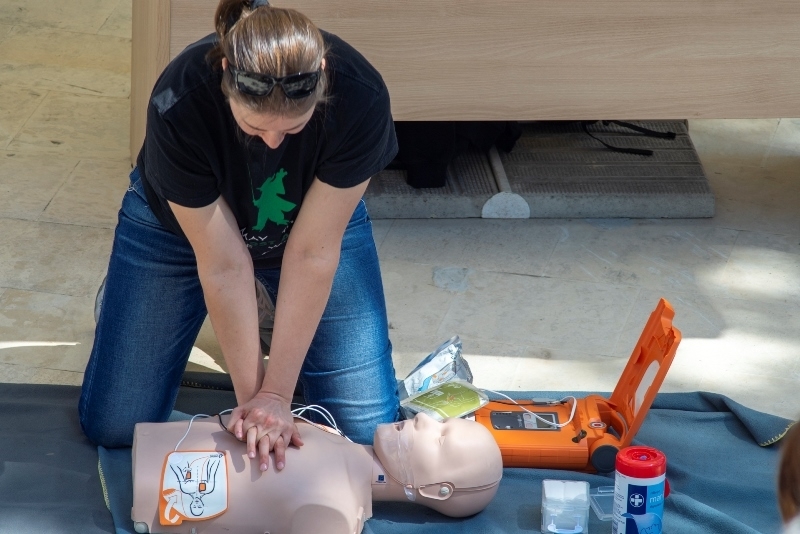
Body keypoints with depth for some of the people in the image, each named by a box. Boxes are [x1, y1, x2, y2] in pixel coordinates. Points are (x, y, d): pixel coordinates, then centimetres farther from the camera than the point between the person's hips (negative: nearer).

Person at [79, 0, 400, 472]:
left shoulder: (360, 97, -37)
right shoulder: (179, 105, -39)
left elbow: (311, 254, -30)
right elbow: (223, 265, -30)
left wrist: (277, 394, -28)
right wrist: (252, 395, -24)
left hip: (316, 218, 1)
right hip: (180, 222, -1)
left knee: (367, 427, -7)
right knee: (113, 426, -3)